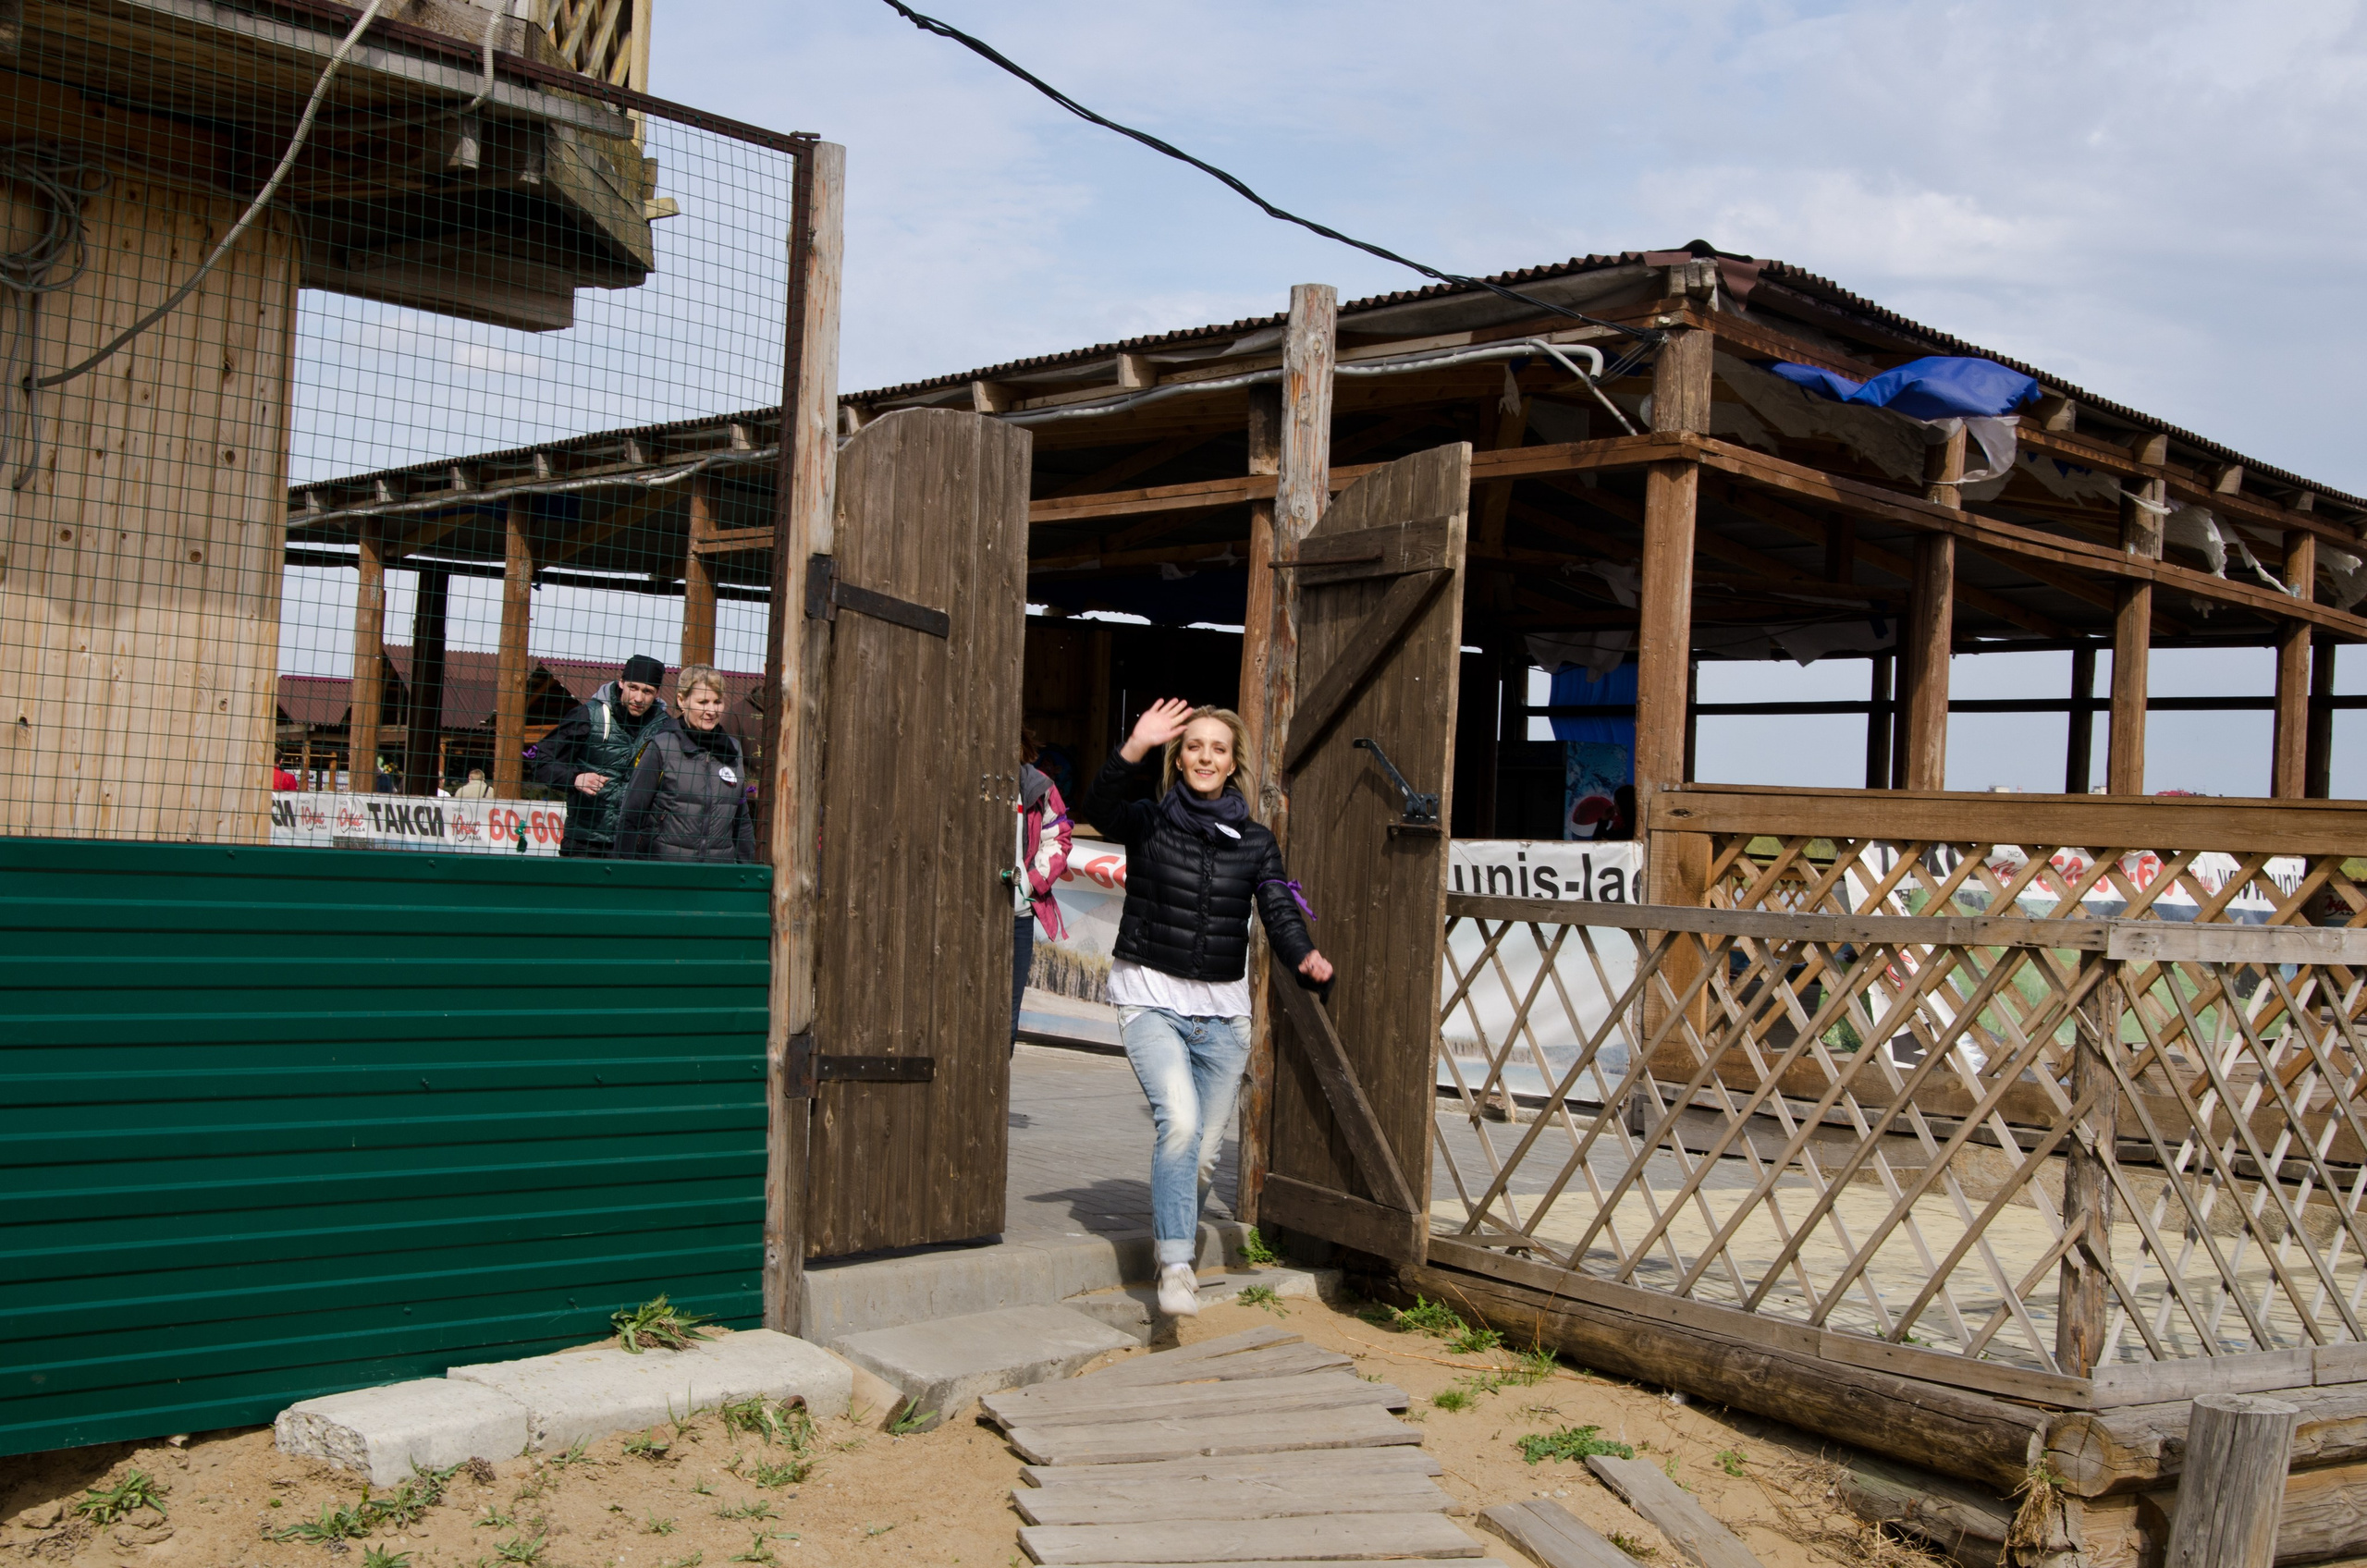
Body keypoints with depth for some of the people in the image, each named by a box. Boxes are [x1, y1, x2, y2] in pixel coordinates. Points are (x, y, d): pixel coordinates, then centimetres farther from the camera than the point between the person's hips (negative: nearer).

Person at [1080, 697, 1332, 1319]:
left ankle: (1172, 1230, 38)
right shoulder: (1148, 821, -1)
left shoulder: (1255, 843, 6)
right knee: (1180, 1121, -24)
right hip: (1151, 998, -3)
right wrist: (1136, 749, -39)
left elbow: (1281, 915, -5)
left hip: (1222, 1010, 3)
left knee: (1204, 1150, 8)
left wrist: (1306, 959, -26)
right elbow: (1100, 804, -22)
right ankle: (1176, 1267, -18)